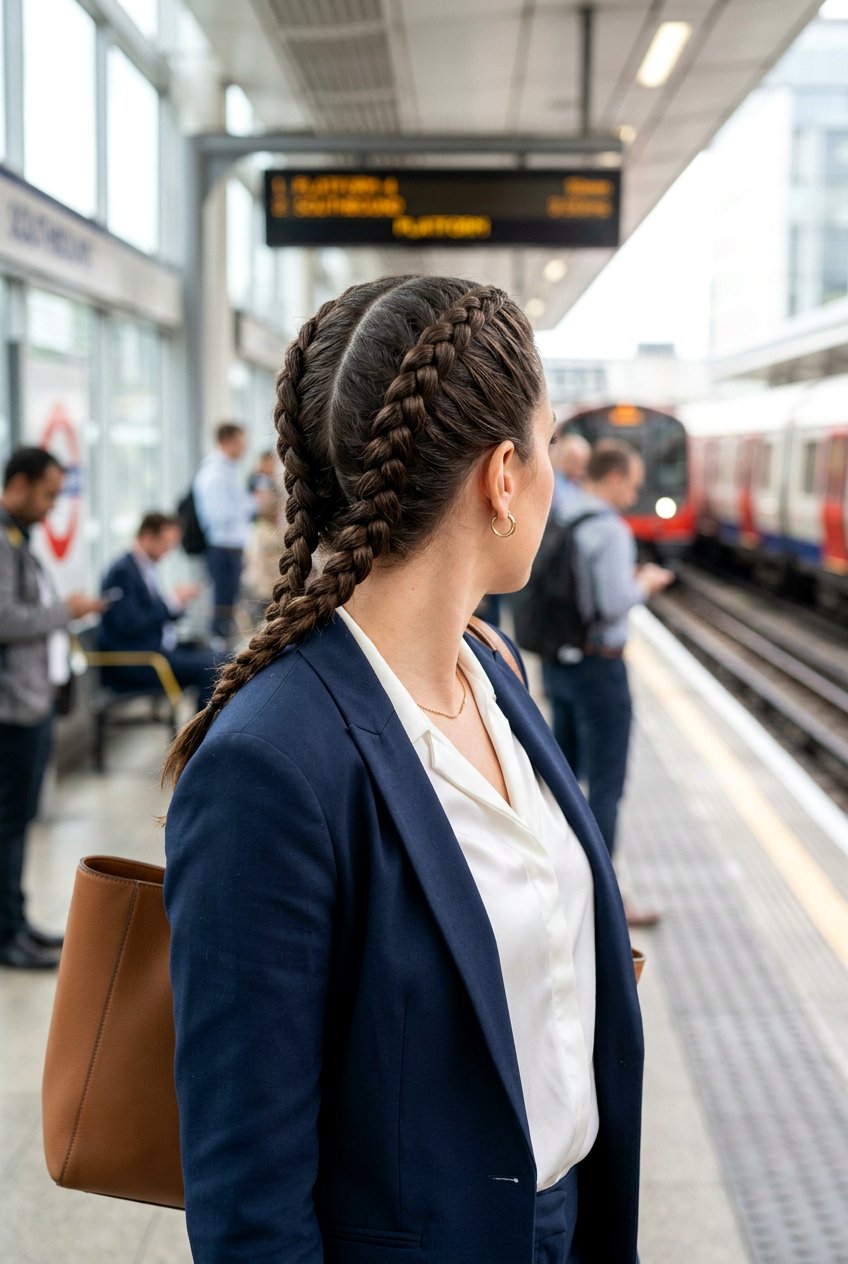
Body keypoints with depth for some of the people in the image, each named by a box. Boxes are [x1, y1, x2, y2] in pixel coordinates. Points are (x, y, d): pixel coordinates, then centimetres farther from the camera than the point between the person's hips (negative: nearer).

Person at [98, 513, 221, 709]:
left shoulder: (146, 567, 13)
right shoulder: (123, 571, -14)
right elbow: (129, 626, -22)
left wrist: (178, 602, 2)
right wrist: (171, 601, -16)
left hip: (157, 647, 10)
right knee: (207, 666, -20)